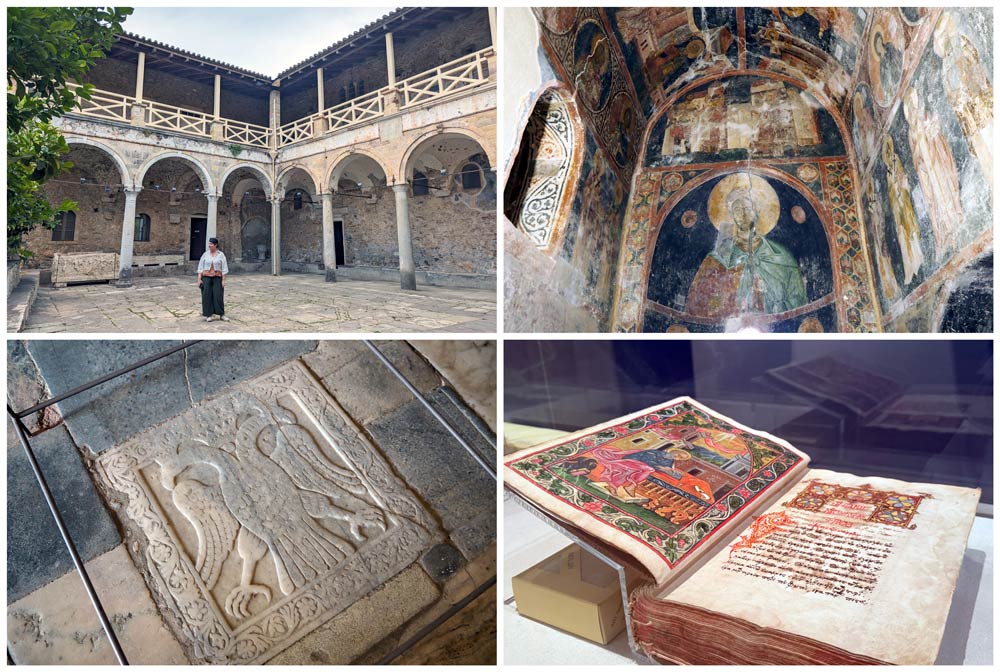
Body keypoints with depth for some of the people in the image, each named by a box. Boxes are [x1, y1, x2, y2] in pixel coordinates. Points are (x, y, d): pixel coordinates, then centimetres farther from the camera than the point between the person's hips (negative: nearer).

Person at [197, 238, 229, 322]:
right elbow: (200, 267, 6)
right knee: (207, 296, -1)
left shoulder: (221, 255, 1)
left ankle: (222, 315, 4)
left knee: (218, 296, -3)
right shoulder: (205, 255, 6)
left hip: (217, 278, -2)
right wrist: (199, 279, -2)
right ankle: (209, 315, 5)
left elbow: (224, 268, -1)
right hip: (206, 277, 2)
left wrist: (223, 280, -6)